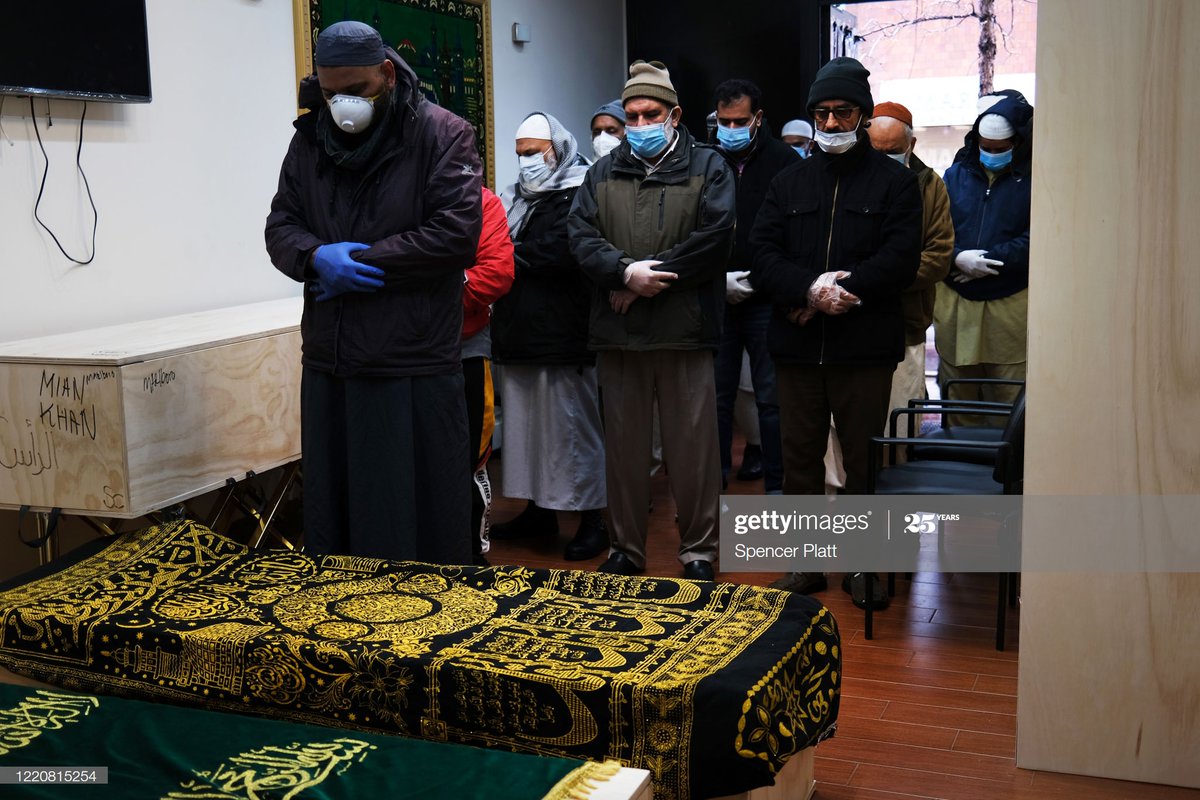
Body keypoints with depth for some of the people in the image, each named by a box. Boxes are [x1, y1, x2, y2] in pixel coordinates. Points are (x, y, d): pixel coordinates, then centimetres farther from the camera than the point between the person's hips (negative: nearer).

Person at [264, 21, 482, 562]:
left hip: (416, 366, -5)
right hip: (329, 365, 5)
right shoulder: (309, 141, 12)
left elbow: (456, 234, -14)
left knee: (420, 511, 3)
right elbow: (280, 227, 10)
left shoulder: (442, 135, -4)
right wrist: (316, 257, -13)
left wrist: (358, 262, -13)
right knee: (332, 510, 12)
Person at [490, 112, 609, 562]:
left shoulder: (579, 195, -8)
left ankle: (591, 520, 7)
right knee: (527, 424, 14)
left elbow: (561, 252, -21)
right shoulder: (518, 197, 18)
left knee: (572, 428, -3)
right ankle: (540, 509, 26)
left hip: (563, 336, -8)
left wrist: (510, 256, -9)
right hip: (520, 336, 8)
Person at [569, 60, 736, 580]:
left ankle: (698, 551, 15)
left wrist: (648, 277, -13)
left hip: (686, 330, -3)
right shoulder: (603, 173, 15)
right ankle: (626, 548, 23)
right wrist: (626, 272, -16)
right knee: (623, 446, 10)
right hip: (617, 332, 3)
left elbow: (713, 236, -9)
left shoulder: (707, 167, 5)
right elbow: (581, 235, 2)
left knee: (693, 447, 3)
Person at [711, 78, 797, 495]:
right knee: (716, 396, 8)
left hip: (766, 302, -2)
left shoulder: (783, 161, -1)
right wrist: (718, 280, -4)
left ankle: (776, 487, 13)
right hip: (715, 301, 2)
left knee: (772, 398, 3)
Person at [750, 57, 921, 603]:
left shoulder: (895, 182, 5)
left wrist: (839, 291, -16)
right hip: (797, 346, 3)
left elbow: (901, 259, -7)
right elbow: (762, 255, 3)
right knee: (799, 456, 9)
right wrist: (809, 288, -15)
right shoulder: (789, 183, 15)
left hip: (865, 347, -3)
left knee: (864, 460, 3)